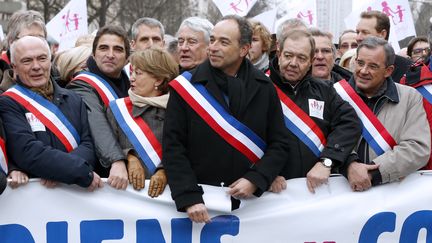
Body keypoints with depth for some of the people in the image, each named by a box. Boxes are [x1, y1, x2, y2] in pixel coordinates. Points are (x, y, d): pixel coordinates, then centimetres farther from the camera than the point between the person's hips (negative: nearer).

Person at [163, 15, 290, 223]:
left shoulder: (263, 88, 1)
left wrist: (255, 180, -12)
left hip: (250, 200, 2)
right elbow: (173, 147, -8)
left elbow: (279, 144, 2)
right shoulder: (186, 87, -5)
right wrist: (189, 198, -18)